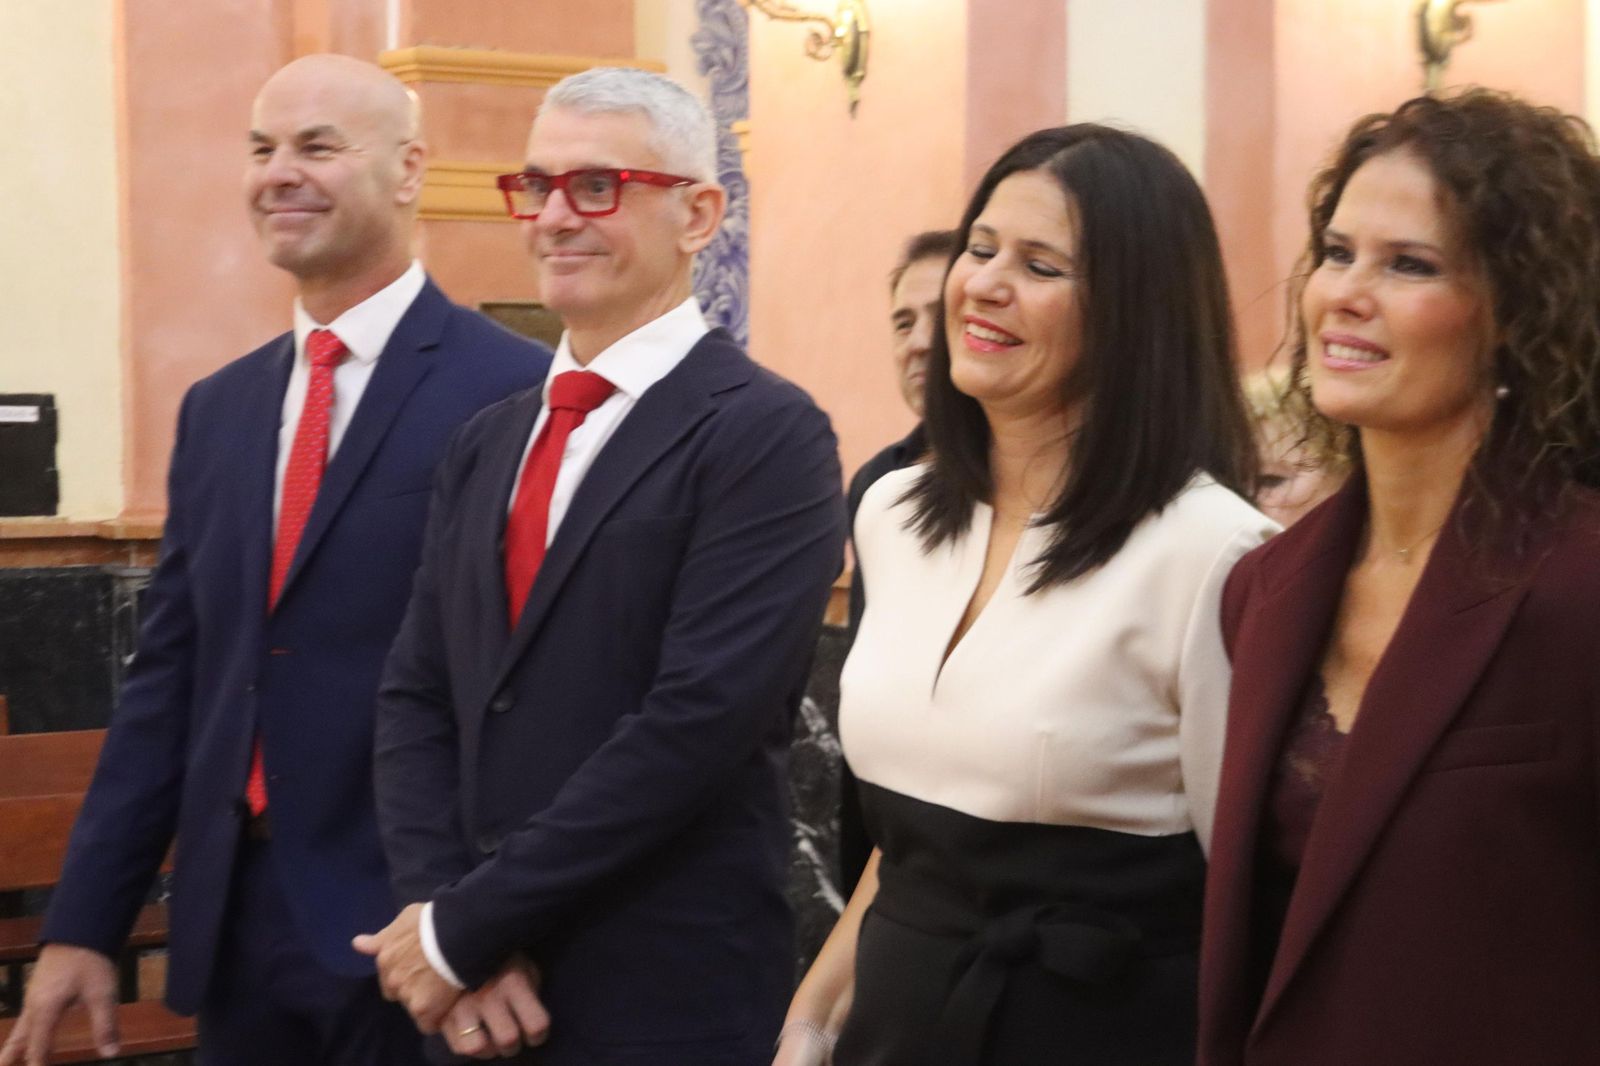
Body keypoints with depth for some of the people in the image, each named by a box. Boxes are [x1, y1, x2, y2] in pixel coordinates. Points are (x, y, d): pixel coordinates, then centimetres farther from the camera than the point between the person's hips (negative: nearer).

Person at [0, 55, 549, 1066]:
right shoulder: (217, 408, 11)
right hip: (233, 932, 6)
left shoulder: (515, 391, -11)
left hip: (411, 927, -6)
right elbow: (170, 677, 12)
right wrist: (84, 923, 9)